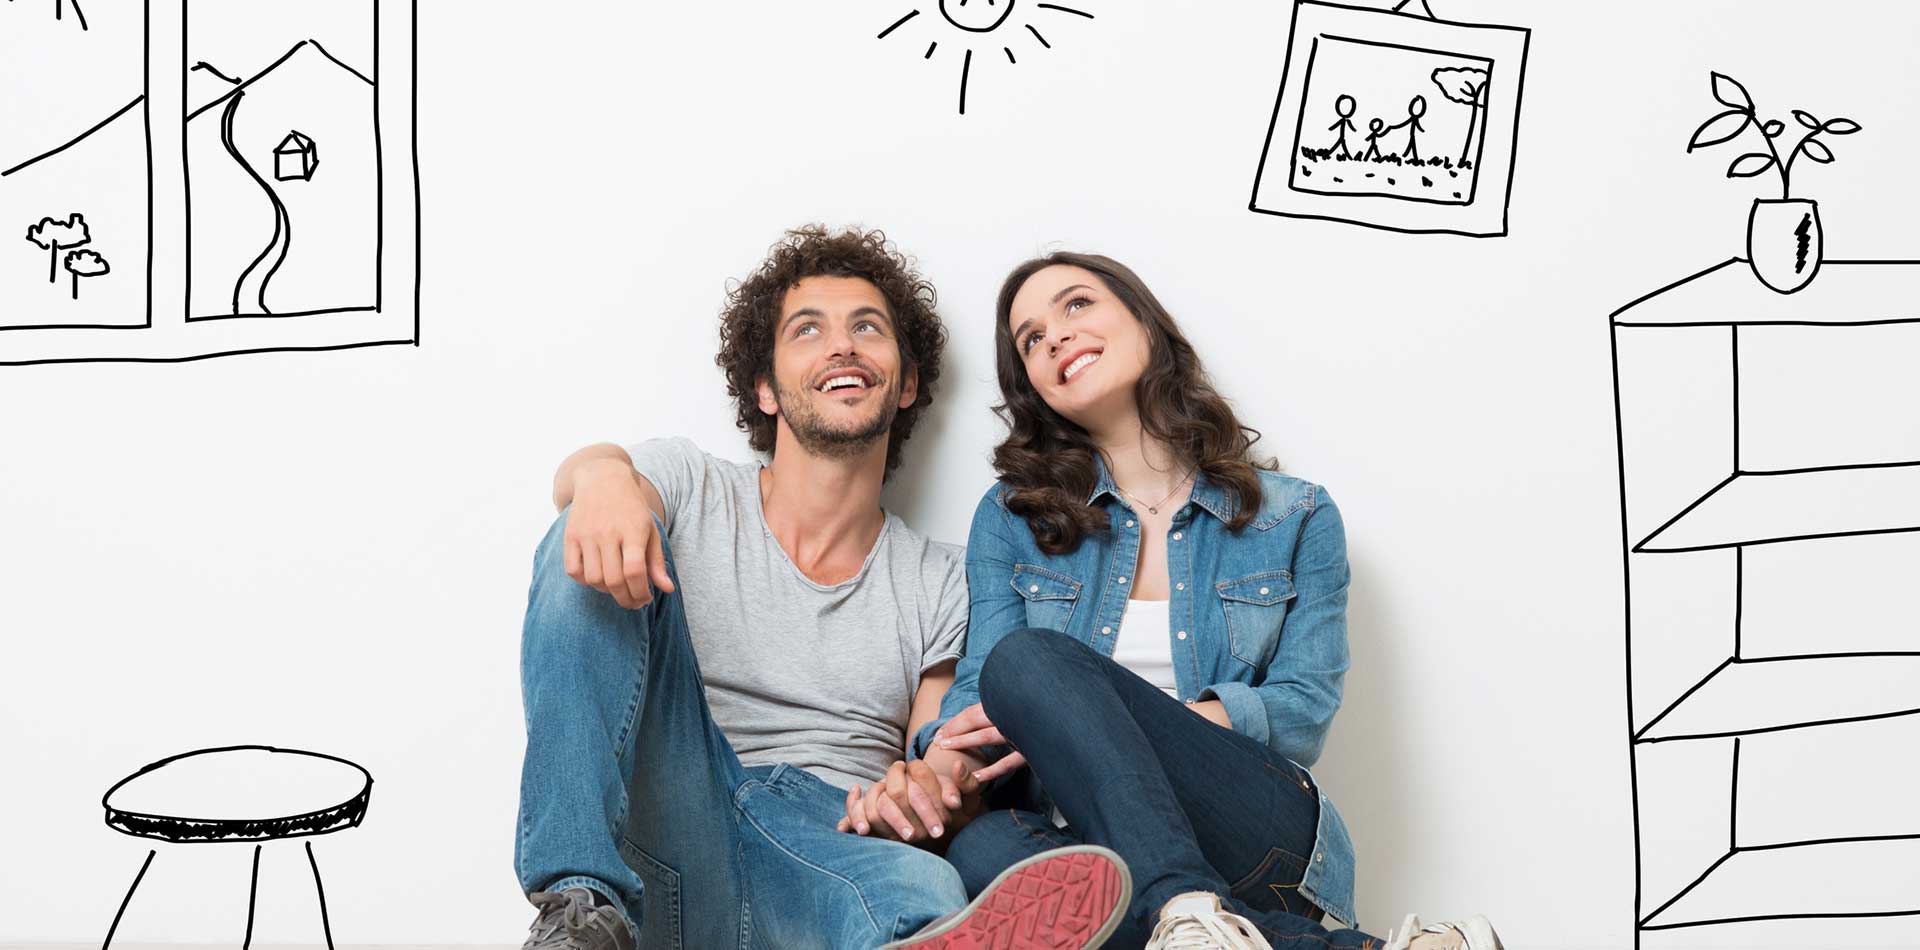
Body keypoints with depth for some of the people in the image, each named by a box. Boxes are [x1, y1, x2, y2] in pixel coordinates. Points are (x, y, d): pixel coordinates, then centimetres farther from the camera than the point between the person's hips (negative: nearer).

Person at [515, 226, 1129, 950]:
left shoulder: (941, 585, 16)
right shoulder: (689, 488, 13)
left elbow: (945, 776, 13)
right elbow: (577, 473, -11)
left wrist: (923, 792, -13)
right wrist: (603, 474, -37)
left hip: (833, 850, 0)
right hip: (669, 823, 0)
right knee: (597, 545, -22)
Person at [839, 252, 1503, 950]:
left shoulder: (1296, 519, 10)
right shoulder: (1011, 518, 15)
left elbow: (1304, 713, 0)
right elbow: (975, 697, 7)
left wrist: (1094, 722, -14)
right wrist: (932, 764, -20)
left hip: (1258, 832, -2)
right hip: (1085, 837, 2)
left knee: (1027, 659, -26)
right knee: (983, 850, -36)